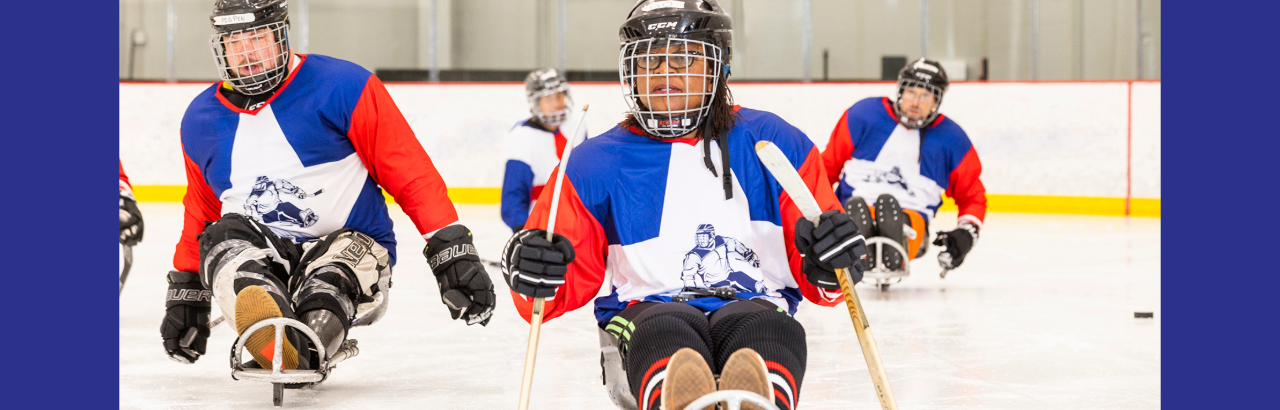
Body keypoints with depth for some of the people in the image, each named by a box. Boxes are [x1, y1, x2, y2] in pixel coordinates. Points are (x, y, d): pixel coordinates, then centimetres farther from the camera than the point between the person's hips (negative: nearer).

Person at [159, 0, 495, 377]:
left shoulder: (345, 88, -6)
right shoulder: (200, 120, 10)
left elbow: (412, 174, -9)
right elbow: (200, 211, 25)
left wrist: (453, 250, -15)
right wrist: (185, 291, 27)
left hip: (349, 243, -2)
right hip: (258, 251, 2)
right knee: (224, 237, -31)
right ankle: (272, 339, -58)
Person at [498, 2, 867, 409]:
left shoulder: (774, 144, 10)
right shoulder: (597, 162, 10)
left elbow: (810, 276, 10)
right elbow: (570, 279, 9)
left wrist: (826, 266, -16)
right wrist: (533, 270, -16)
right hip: (646, 311, 0)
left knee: (768, 329, -36)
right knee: (662, 332, -37)